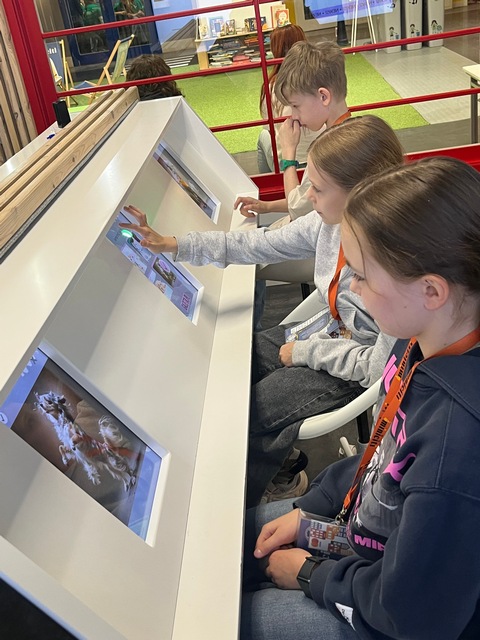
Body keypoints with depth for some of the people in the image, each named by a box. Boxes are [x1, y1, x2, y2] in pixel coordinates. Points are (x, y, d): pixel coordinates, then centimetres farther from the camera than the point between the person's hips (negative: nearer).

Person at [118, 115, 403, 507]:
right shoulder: (330, 222, -12)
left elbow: (379, 366, -29)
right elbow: (262, 245, -3)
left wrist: (306, 351, -18)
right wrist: (172, 245, -5)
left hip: (358, 371, -7)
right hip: (327, 333, 8)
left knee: (249, 412, -4)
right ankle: (279, 459, 31)